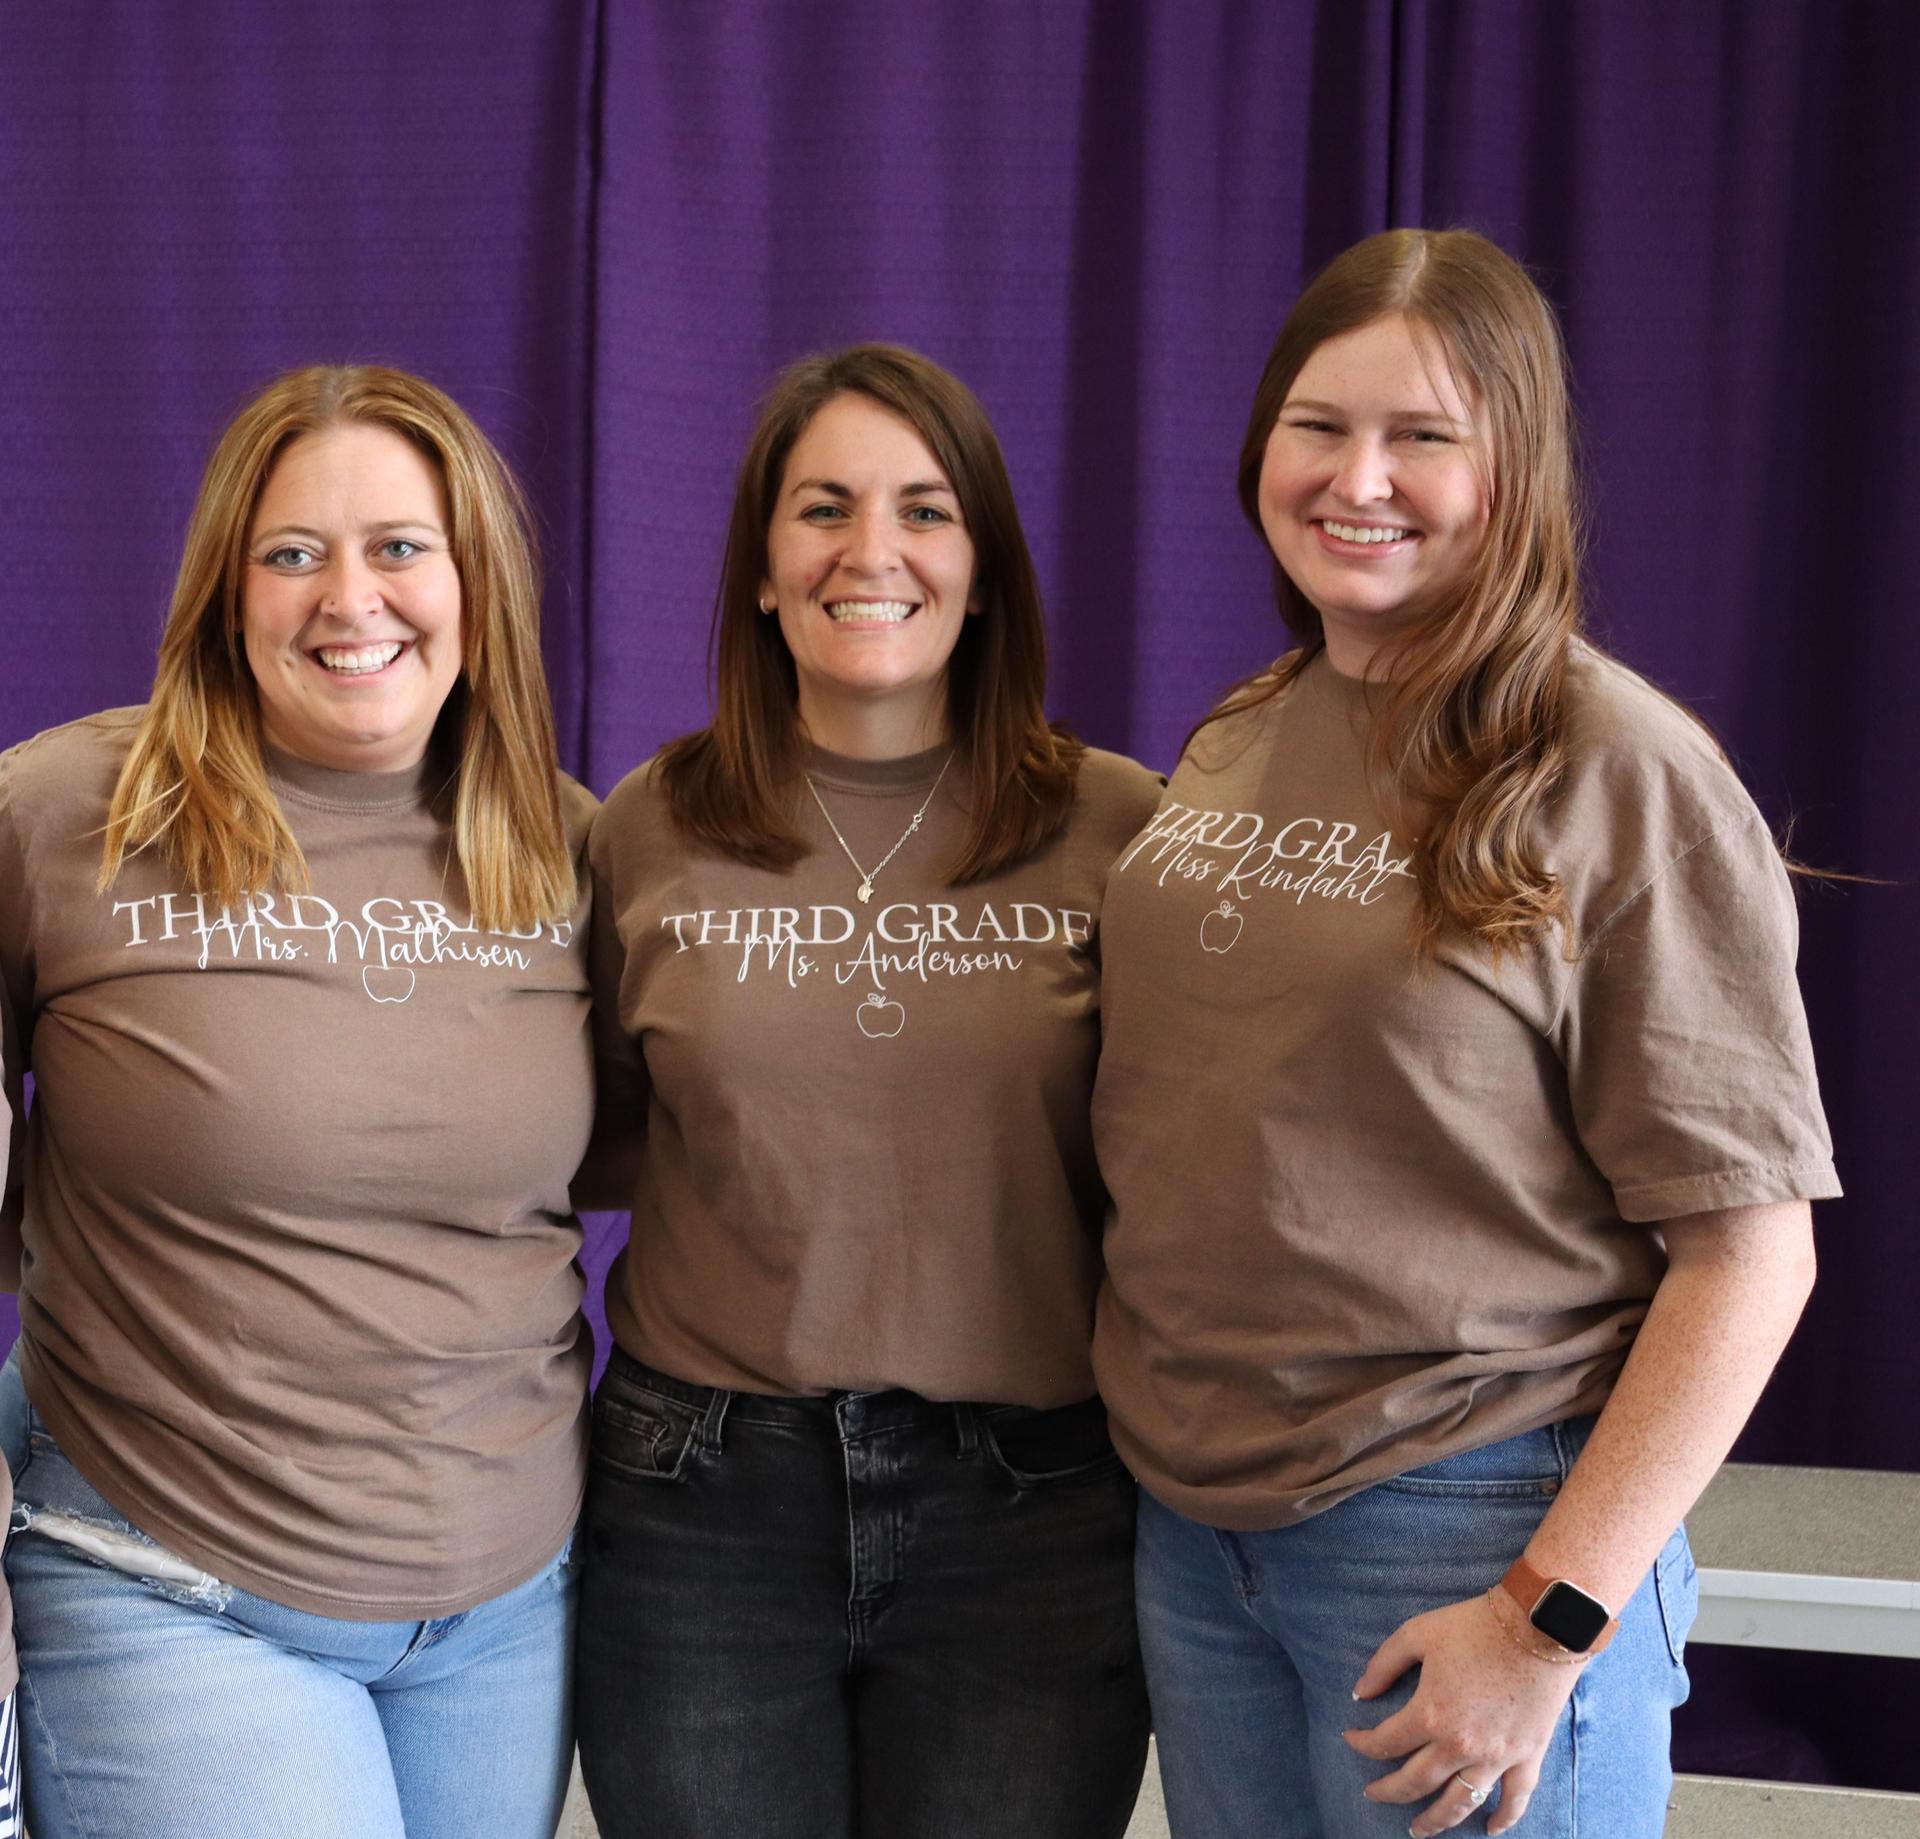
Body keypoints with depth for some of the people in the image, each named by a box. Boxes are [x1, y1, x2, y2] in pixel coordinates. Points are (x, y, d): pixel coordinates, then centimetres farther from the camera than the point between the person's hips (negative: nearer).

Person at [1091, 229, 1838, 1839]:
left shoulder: (1621, 774, -11)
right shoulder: (1229, 751, 7)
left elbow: (1748, 1246, -13)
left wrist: (1550, 1617, -16)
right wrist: (1150, 1437, 6)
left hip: (1468, 1527, -5)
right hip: (1187, 1520, 6)